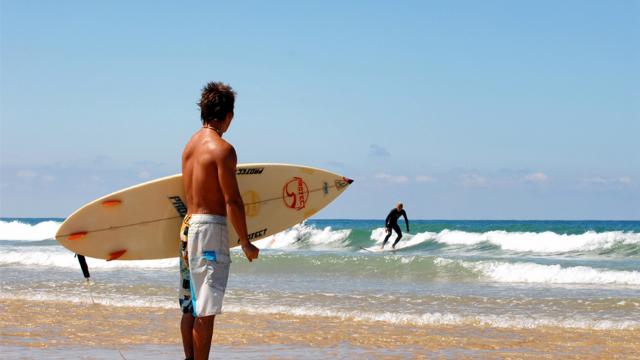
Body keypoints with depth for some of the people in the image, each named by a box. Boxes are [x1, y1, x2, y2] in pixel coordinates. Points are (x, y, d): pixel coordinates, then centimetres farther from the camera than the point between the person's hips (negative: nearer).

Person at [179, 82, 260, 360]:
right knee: (206, 311, -5)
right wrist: (246, 244, -10)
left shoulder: (190, 144, 11)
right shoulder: (222, 149, -14)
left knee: (190, 306, 14)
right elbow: (232, 201, -16)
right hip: (210, 227, -9)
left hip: (188, 224, 9)